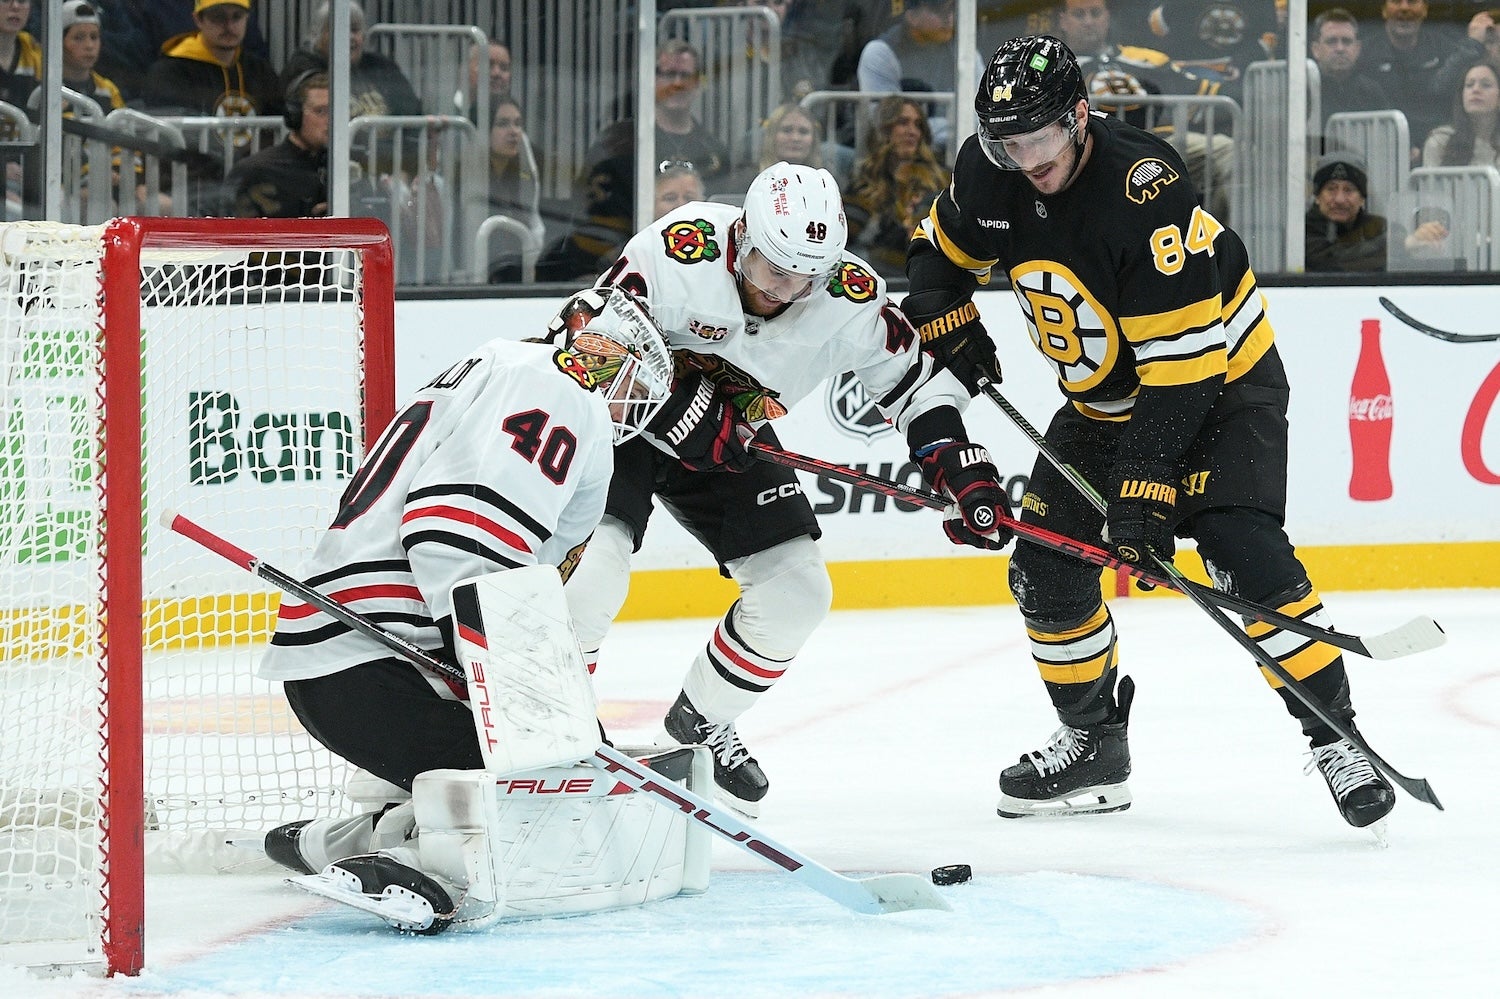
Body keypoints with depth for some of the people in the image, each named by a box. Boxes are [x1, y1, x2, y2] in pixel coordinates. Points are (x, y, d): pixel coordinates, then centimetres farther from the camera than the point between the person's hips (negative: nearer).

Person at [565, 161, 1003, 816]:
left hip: (730, 444, 5)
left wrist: (965, 472, -16)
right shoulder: (683, 249, -30)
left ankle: (701, 725, 19)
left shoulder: (847, 298, -18)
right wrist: (680, 408, -31)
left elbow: (917, 380, -5)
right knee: (593, 571, -25)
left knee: (797, 592, -3)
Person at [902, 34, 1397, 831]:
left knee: (1243, 556, -24)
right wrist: (948, 326, -8)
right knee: (1047, 570, 1)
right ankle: (1094, 746, 19)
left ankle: (1336, 740, -18)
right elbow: (940, 252, 12)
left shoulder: (1144, 192, -33)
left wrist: (1144, 488, -35)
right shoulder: (990, 177, -12)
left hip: (1221, 382, -7)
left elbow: (1180, 364, -33)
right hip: (1102, 400, 7)